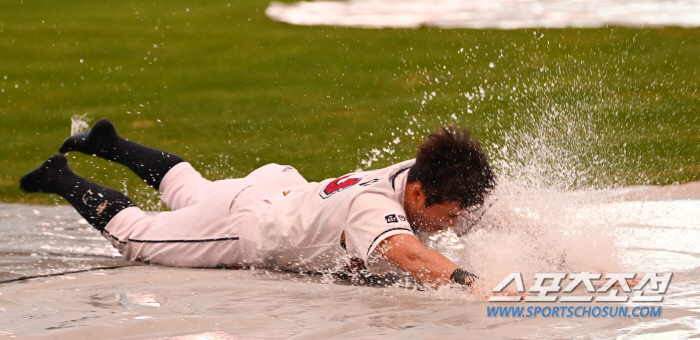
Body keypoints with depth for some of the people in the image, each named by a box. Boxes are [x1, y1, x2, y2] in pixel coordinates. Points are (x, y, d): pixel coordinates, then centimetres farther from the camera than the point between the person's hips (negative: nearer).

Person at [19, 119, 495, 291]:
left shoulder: (424, 174, -23)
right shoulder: (372, 208, -45)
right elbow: (406, 253, -65)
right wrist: (475, 285, -78)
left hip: (284, 190, 7)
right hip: (245, 230, -7)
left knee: (190, 192, 37)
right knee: (135, 235, 18)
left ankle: (111, 144, 55)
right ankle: (62, 179, 38)